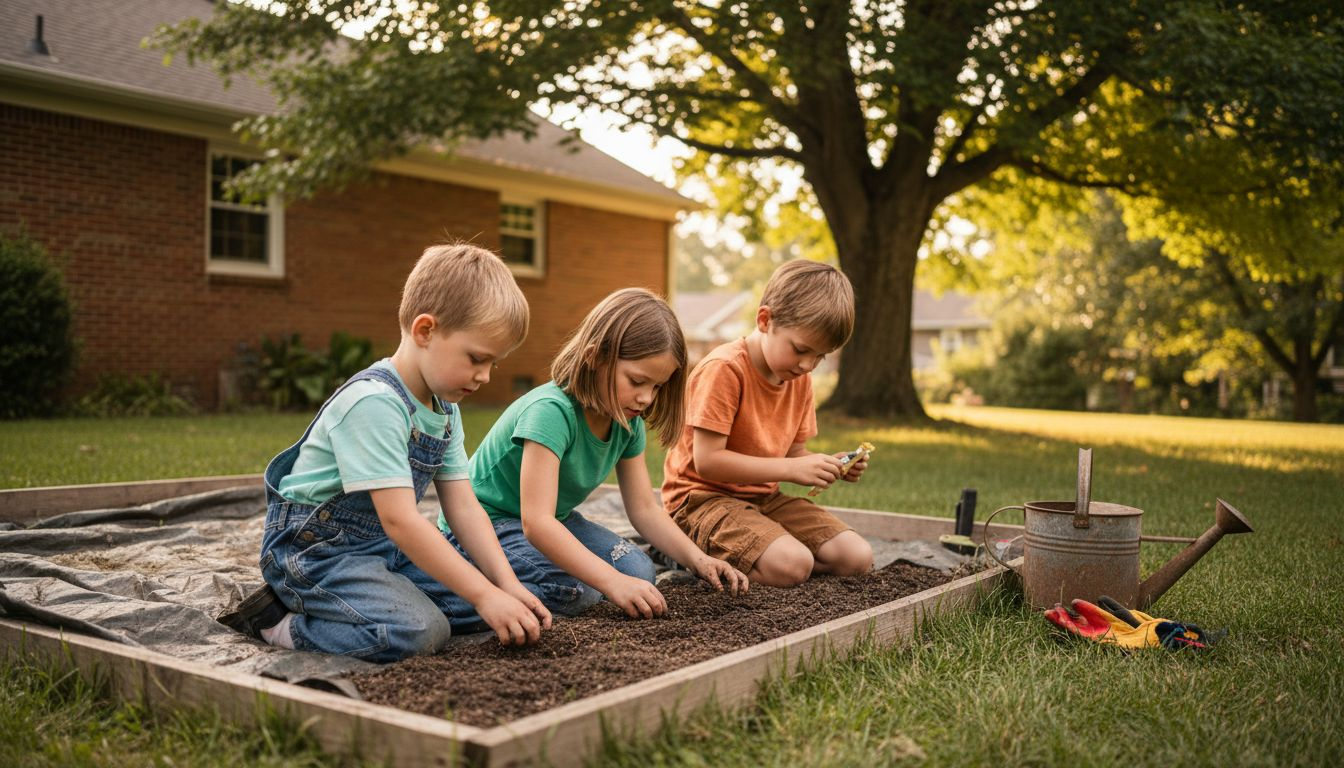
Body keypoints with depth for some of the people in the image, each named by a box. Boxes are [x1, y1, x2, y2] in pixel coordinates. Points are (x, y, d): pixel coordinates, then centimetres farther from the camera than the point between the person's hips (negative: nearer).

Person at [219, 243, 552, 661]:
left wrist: (508, 586, -10)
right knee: (419, 630, -30)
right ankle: (284, 622, -7)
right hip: (316, 548, -10)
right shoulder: (374, 403, -25)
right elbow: (399, 519, -30)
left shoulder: (445, 409, 5)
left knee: (475, 603, -1)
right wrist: (485, 595, -29)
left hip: (381, 548, 10)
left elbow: (463, 507, 3)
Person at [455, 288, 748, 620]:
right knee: (574, 591, -29)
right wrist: (613, 582, -44)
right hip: (486, 521, -8)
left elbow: (644, 508, -1)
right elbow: (536, 523, -39)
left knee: (639, 569, -8)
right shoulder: (551, 411, -32)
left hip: (553, 521, 8)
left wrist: (697, 560, -16)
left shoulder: (628, 422, -6)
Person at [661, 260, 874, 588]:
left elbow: (792, 453, 13)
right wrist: (790, 468, -24)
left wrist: (831, 465, -9)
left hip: (765, 498, 9)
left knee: (858, 558, -6)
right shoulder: (725, 368, -19)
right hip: (704, 496, -9)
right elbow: (707, 460, -23)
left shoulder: (800, 379, 7)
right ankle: (703, 558, -5)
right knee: (792, 565, -32)